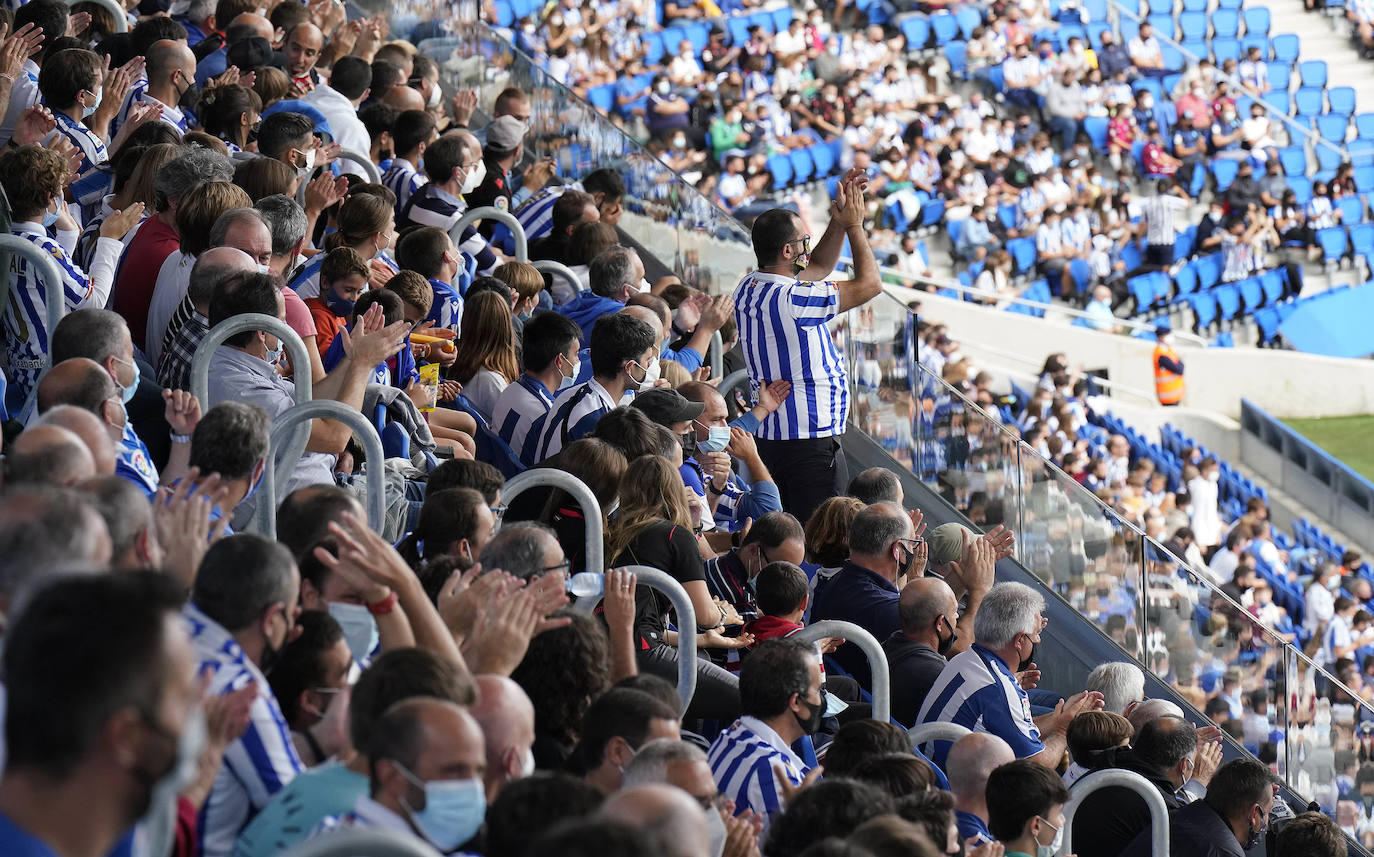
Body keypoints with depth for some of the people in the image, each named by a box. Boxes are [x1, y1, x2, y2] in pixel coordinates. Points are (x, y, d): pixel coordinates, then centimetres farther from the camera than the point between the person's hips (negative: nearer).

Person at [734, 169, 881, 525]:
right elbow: (869, 284, -11)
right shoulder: (791, 299, -20)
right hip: (809, 439, -10)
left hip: (769, 434, 10)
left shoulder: (748, 288, 8)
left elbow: (819, 267, 24)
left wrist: (839, 221, 16)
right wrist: (854, 224, 0)